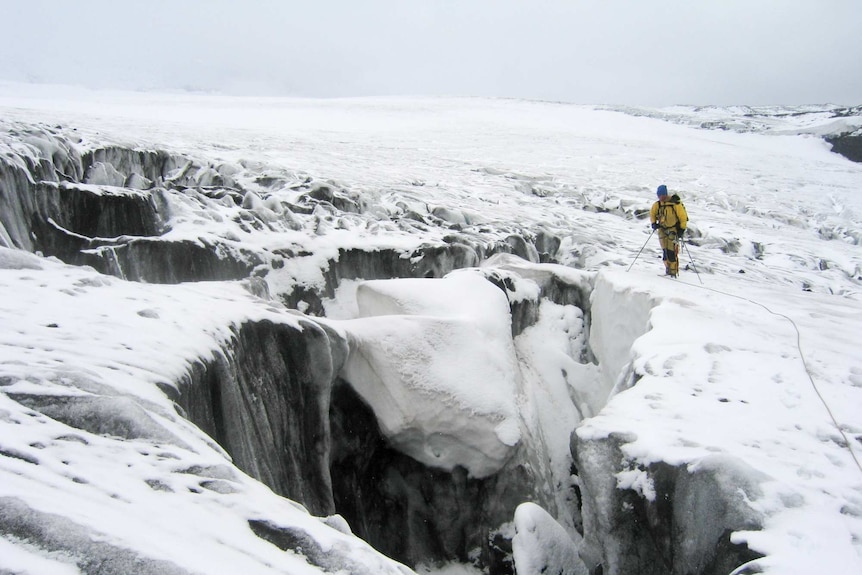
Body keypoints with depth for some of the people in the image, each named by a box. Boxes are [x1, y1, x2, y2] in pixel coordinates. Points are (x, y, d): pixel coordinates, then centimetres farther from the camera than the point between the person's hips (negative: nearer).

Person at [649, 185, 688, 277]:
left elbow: (683, 217, -8)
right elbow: (652, 213, 19)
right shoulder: (658, 204, 0)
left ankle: (673, 271, -7)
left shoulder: (676, 204, -14)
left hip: (673, 229, -5)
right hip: (662, 229, 5)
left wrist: (682, 230, -11)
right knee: (665, 250, 2)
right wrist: (654, 223, 5)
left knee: (672, 251, -11)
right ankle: (668, 268, 13)